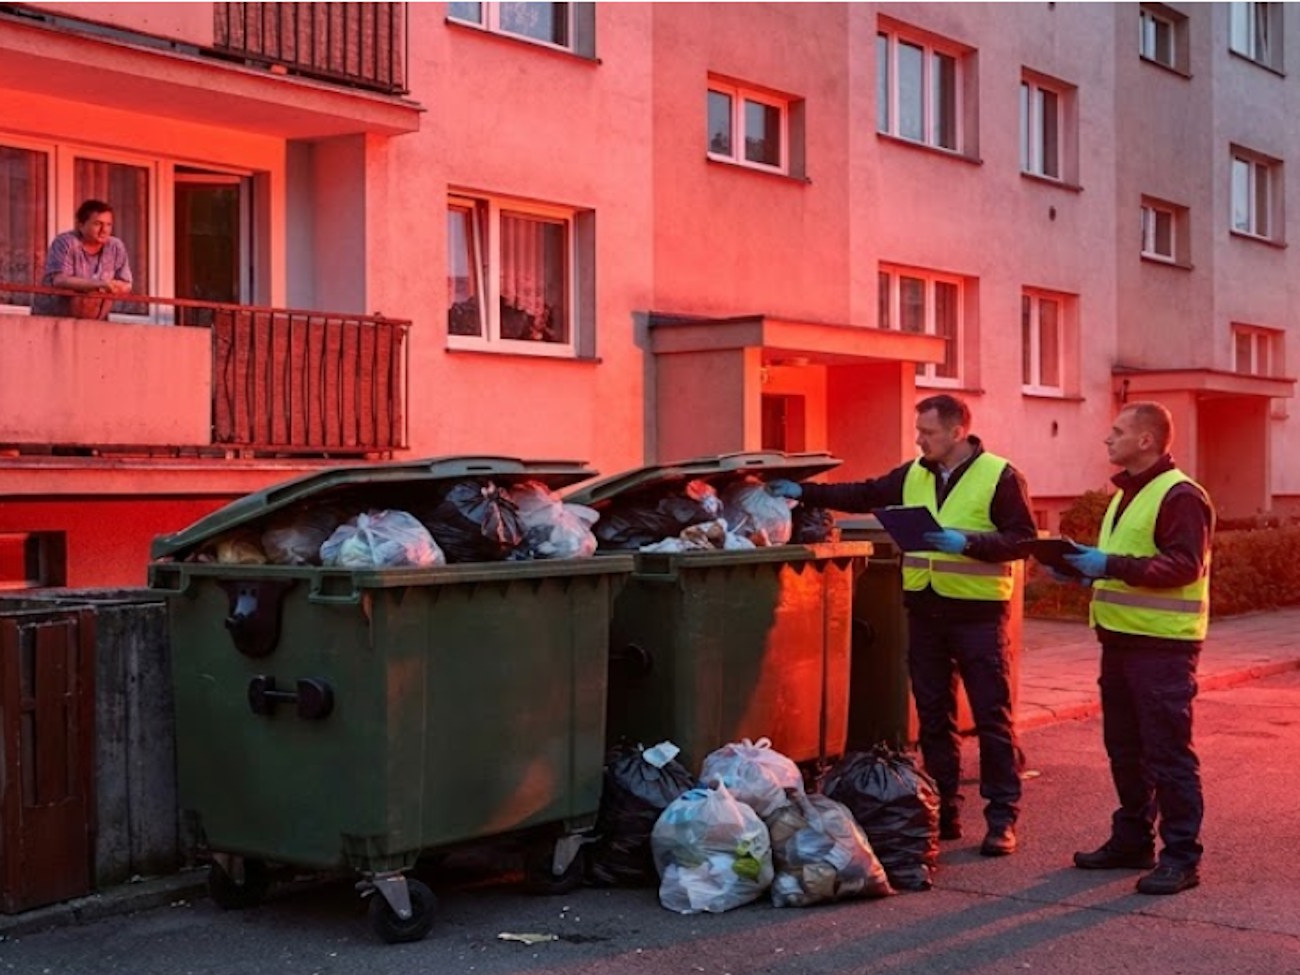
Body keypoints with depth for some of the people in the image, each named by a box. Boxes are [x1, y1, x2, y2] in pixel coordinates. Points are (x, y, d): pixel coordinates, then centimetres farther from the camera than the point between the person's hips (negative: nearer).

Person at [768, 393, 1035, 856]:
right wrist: (804, 493, 8)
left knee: (992, 716, -1)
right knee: (933, 716, 11)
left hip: (977, 613, -6)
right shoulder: (912, 475, 11)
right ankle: (944, 812, 21)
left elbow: (1023, 538, -9)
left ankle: (1002, 817, 6)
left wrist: (967, 543, -21)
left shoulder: (1000, 476, -7)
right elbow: (863, 495, 14)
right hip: (924, 610, 6)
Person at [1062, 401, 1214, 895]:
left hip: (1162, 644, -10)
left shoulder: (1180, 496, -13)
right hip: (1121, 637, 10)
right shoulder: (1126, 495, 18)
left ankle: (1181, 857, 2)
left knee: (1168, 753, -5)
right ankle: (1131, 841, 27)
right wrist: (1086, 566, 6)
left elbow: (1185, 564, -22)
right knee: (1125, 750, 16)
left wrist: (1111, 566, -27)